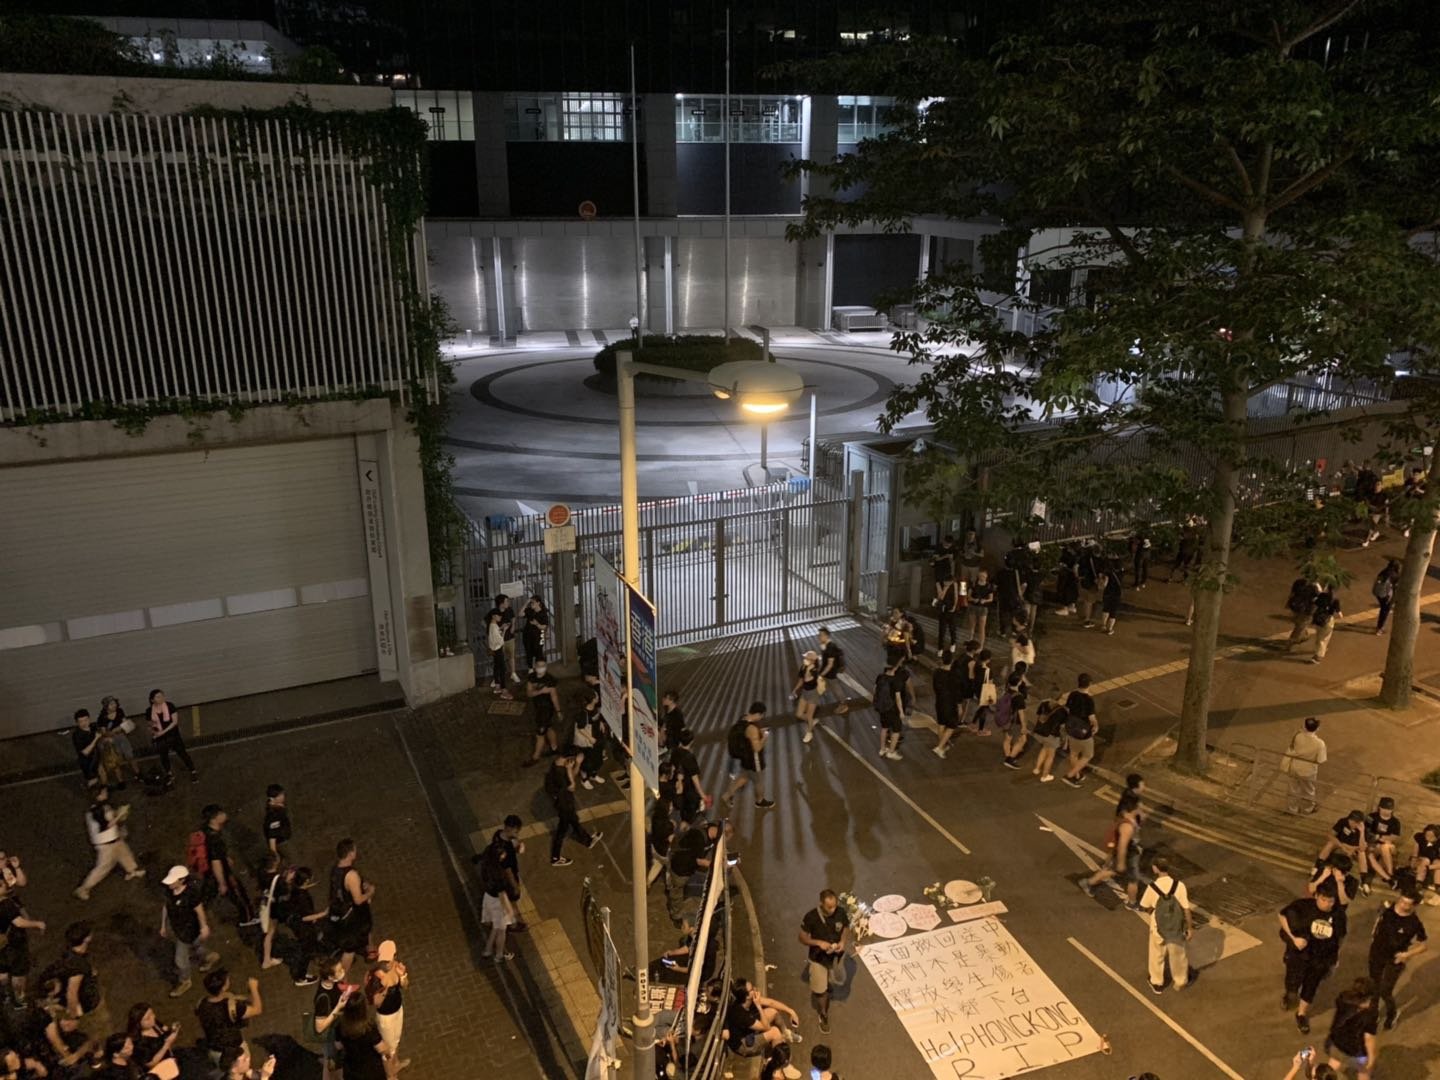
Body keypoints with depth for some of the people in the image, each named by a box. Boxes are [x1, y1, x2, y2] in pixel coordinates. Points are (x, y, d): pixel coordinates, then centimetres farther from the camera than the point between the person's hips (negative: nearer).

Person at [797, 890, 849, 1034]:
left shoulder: (841, 912, -21)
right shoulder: (811, 917, -29)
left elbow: (846, 929, -1)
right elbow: (802, 938, -17)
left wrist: (843, 941, -21)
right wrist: (818, 943, -32)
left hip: (836, 956, 3)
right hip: (818, 958, -3)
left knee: (831, 984, 26)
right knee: (820, 990, 9)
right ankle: (823, 1015, 37)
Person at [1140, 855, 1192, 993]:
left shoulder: (1152, 887, -21)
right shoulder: (1179, 885, -19)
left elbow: (1144, 907, -8)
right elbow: (1186, 909, -13)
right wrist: (1190, 927, 1)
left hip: (1158, 927, -1)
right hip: (1176, 927, 1)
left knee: (1157, 955, 21)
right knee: (1178, 955, 24)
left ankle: (1157, 983, 35)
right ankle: (1181, 982, 42)